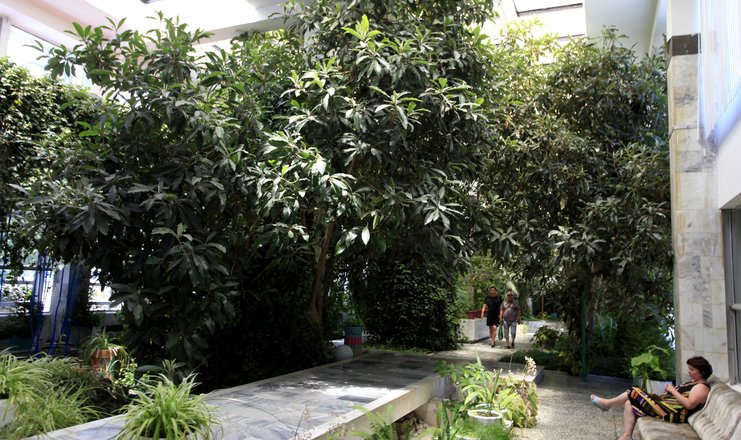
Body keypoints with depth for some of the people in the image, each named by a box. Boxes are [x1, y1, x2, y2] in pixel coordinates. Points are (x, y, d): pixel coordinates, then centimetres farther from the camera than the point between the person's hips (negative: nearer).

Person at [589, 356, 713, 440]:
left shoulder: (701, 387, -10)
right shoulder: (693, 383, 23)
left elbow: (689, 404, -24)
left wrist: (673, 391, -14)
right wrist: (669, 390, 3)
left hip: (673, 413, -11)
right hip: (665, 405, 11)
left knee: (634, 393, -10)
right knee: (629, 403, 0)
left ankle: (607, 403, 9)